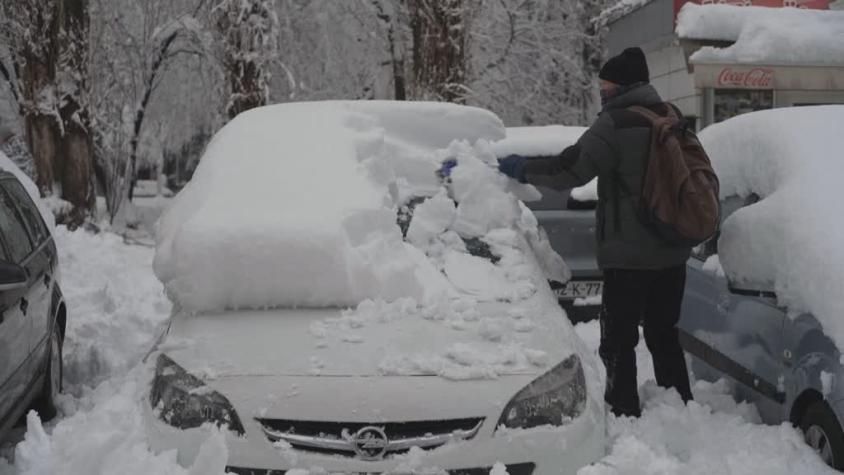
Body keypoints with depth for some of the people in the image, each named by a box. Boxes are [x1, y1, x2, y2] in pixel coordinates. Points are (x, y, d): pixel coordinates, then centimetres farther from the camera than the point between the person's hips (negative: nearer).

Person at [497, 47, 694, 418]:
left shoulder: (615, 123, -14)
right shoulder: (671, 119, 11)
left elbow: (569, 170, -17)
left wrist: (520, 168, -5)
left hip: (629, 253, -8)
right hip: (672, 252, 8)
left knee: (618, 339, -1)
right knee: (664, 334, 18)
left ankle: (625, 413, -2)